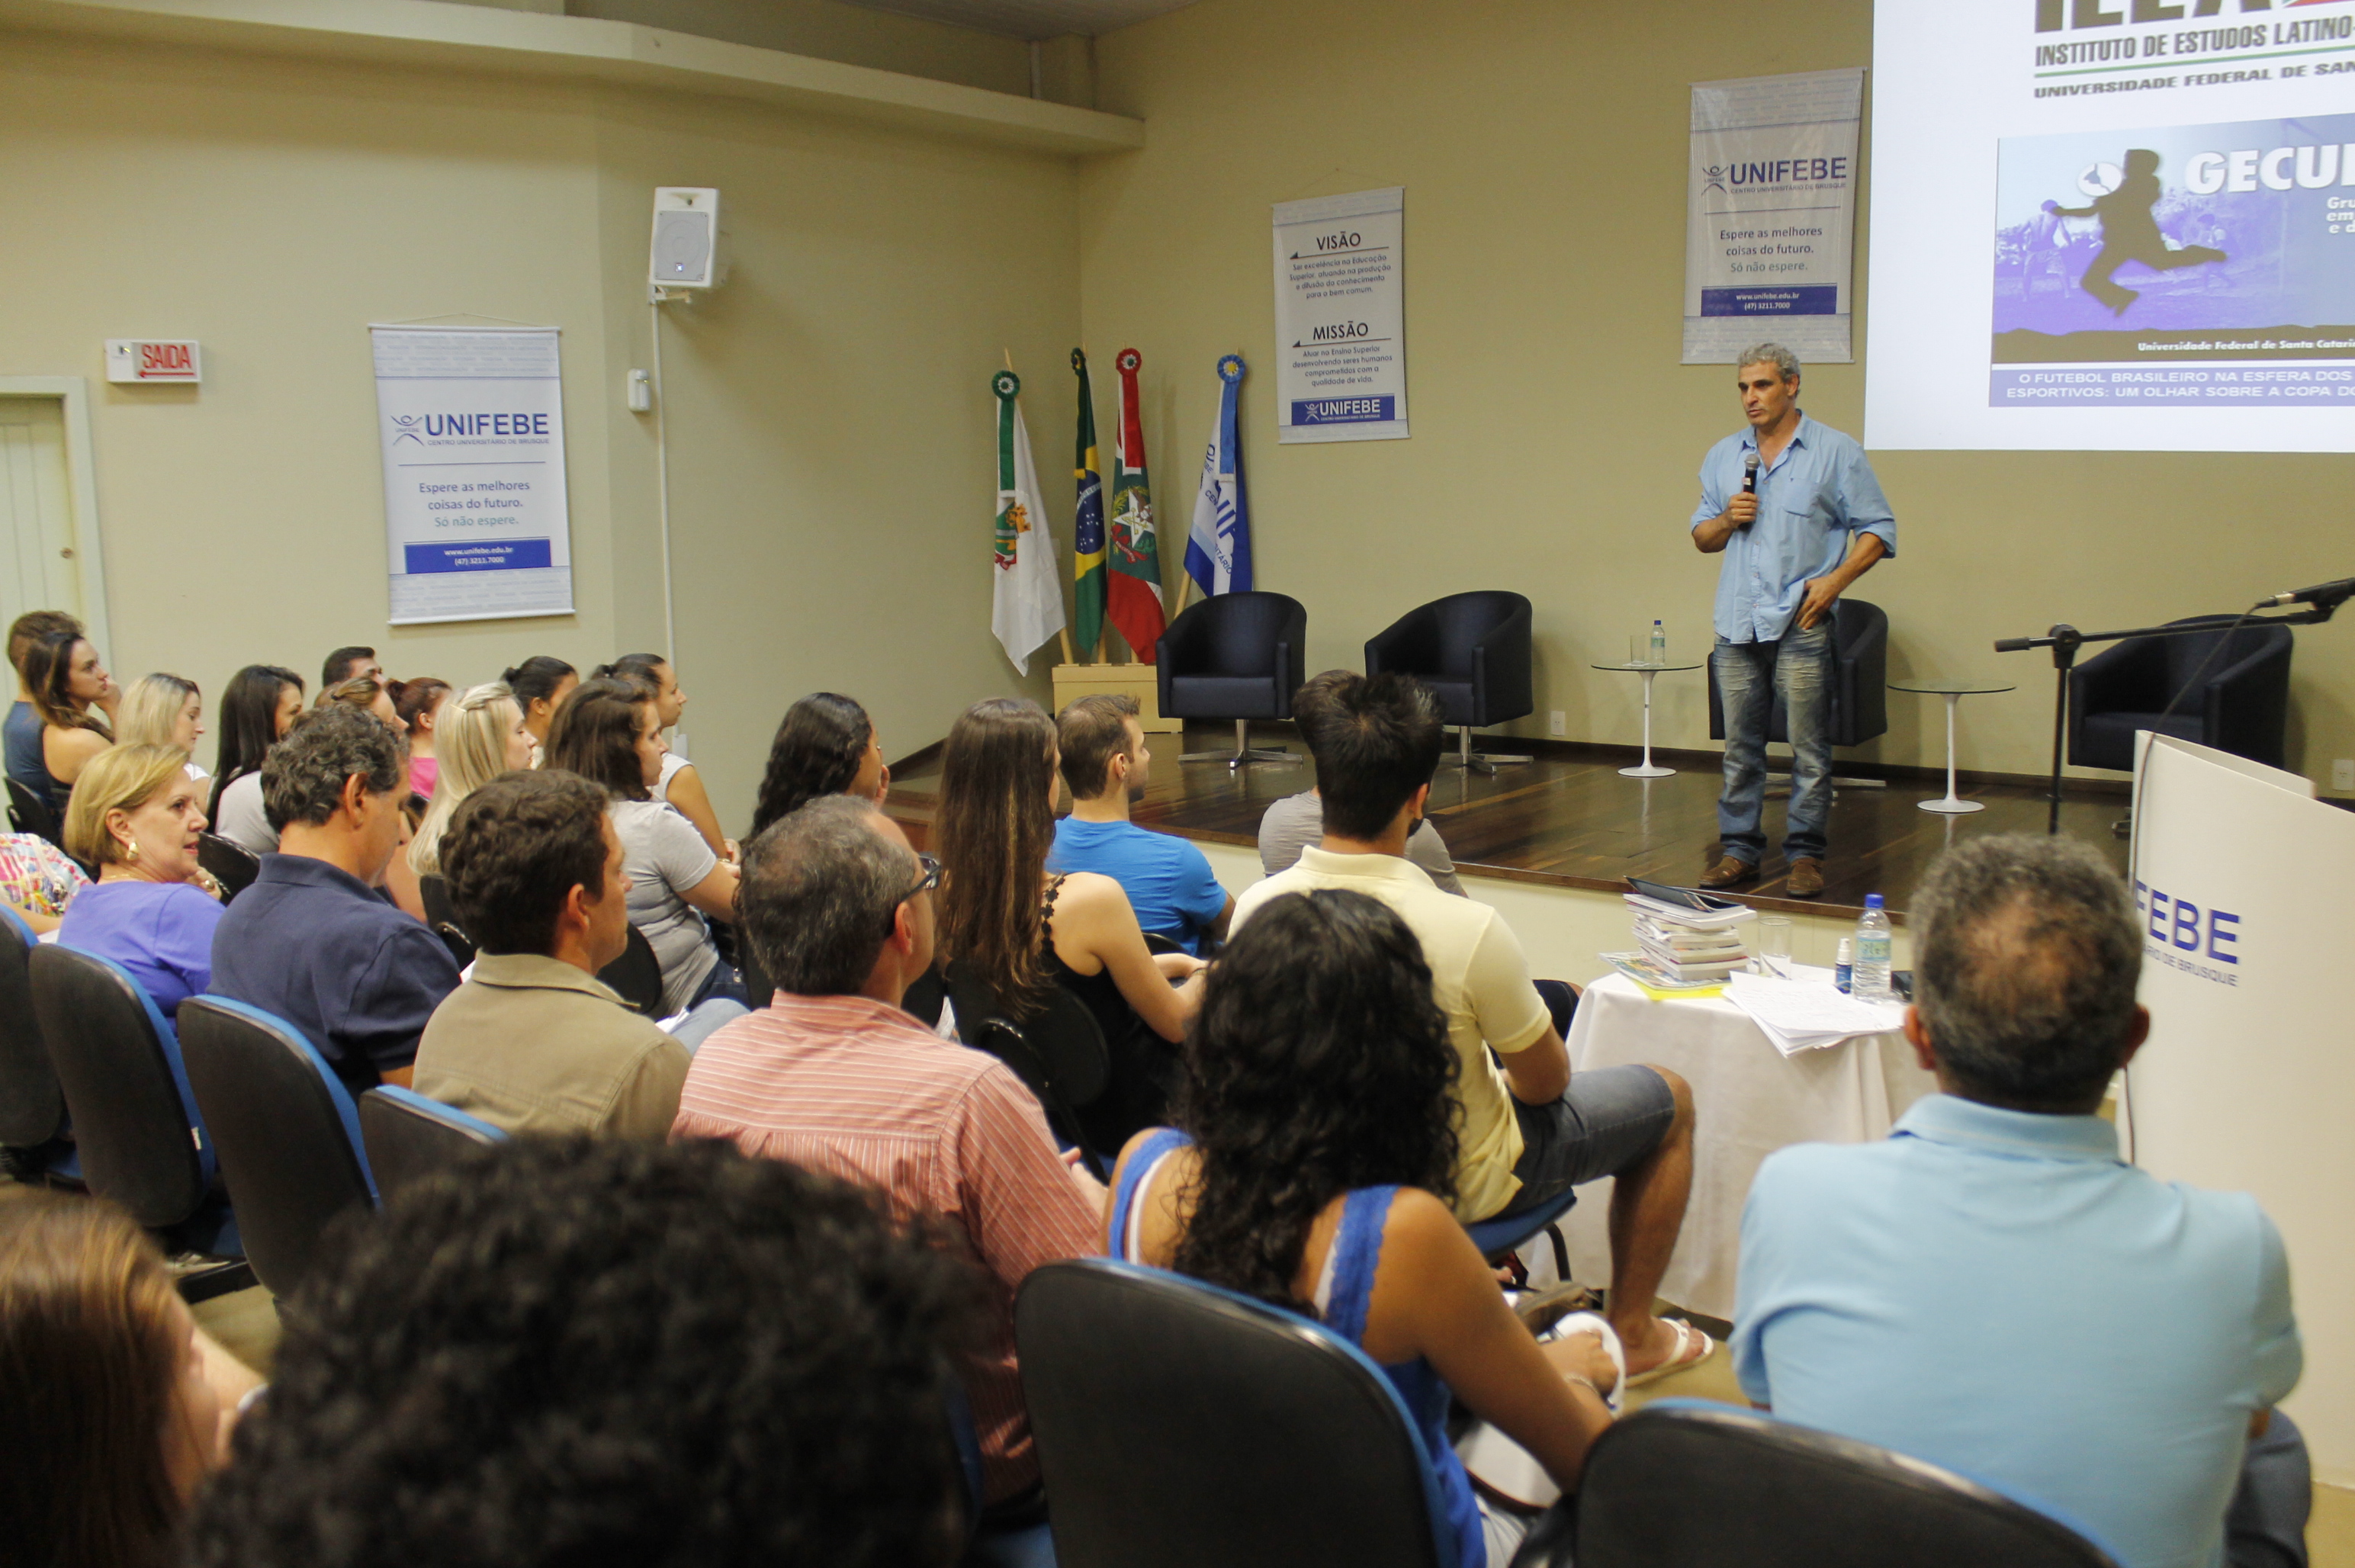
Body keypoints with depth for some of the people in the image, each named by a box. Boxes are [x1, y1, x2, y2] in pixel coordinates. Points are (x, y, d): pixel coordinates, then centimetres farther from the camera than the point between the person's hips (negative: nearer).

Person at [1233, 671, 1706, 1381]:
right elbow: (1546, 1082, -17)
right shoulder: (1468, 930, -33)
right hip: (1458, 1182, -5)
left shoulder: (1255, 908, -18)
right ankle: (1632, 1334, 30)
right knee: (1669, 1096, 18)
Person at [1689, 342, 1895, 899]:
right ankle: (1738, 849, 14)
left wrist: (1835, 579, -12)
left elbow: (1878, 530, 1)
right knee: (1740, 746, 7)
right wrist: (1727, 519, -3)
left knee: (1809, 748, -2)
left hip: (1801, 623, -4)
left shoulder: (1836, 452, 1)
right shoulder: (1723, 456, 14)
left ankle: (1805, 854, 6)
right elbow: (1701, 536, 19)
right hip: (1736, 622, 4)